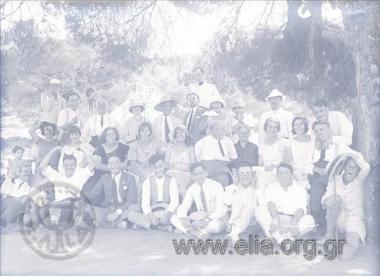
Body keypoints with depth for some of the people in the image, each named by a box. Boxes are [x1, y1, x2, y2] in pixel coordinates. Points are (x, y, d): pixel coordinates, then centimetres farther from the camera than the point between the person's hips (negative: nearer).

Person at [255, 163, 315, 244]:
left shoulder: (301, 190, 9)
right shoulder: (271, 188, 10)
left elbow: (301, 208, -9)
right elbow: (270, 203, -11)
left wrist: (294, 221, -32)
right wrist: (275, 219, -33)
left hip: (292, 222, 0)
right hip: (275, 220, 0)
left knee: (309, 219, -27)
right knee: (259, 210, -23)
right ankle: (278, 237, -41)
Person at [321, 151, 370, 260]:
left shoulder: (359, 180, -6)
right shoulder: (335, 180, -2)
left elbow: (366, 168, -27)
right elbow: (325, 198, -11)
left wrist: (353, 154, -21)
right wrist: (327, 201, -34)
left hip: (355, 219, -4)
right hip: (338, 219, 4)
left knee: (353, 242, -36)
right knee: (335, 199, -29)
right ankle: (330, 234, -17)